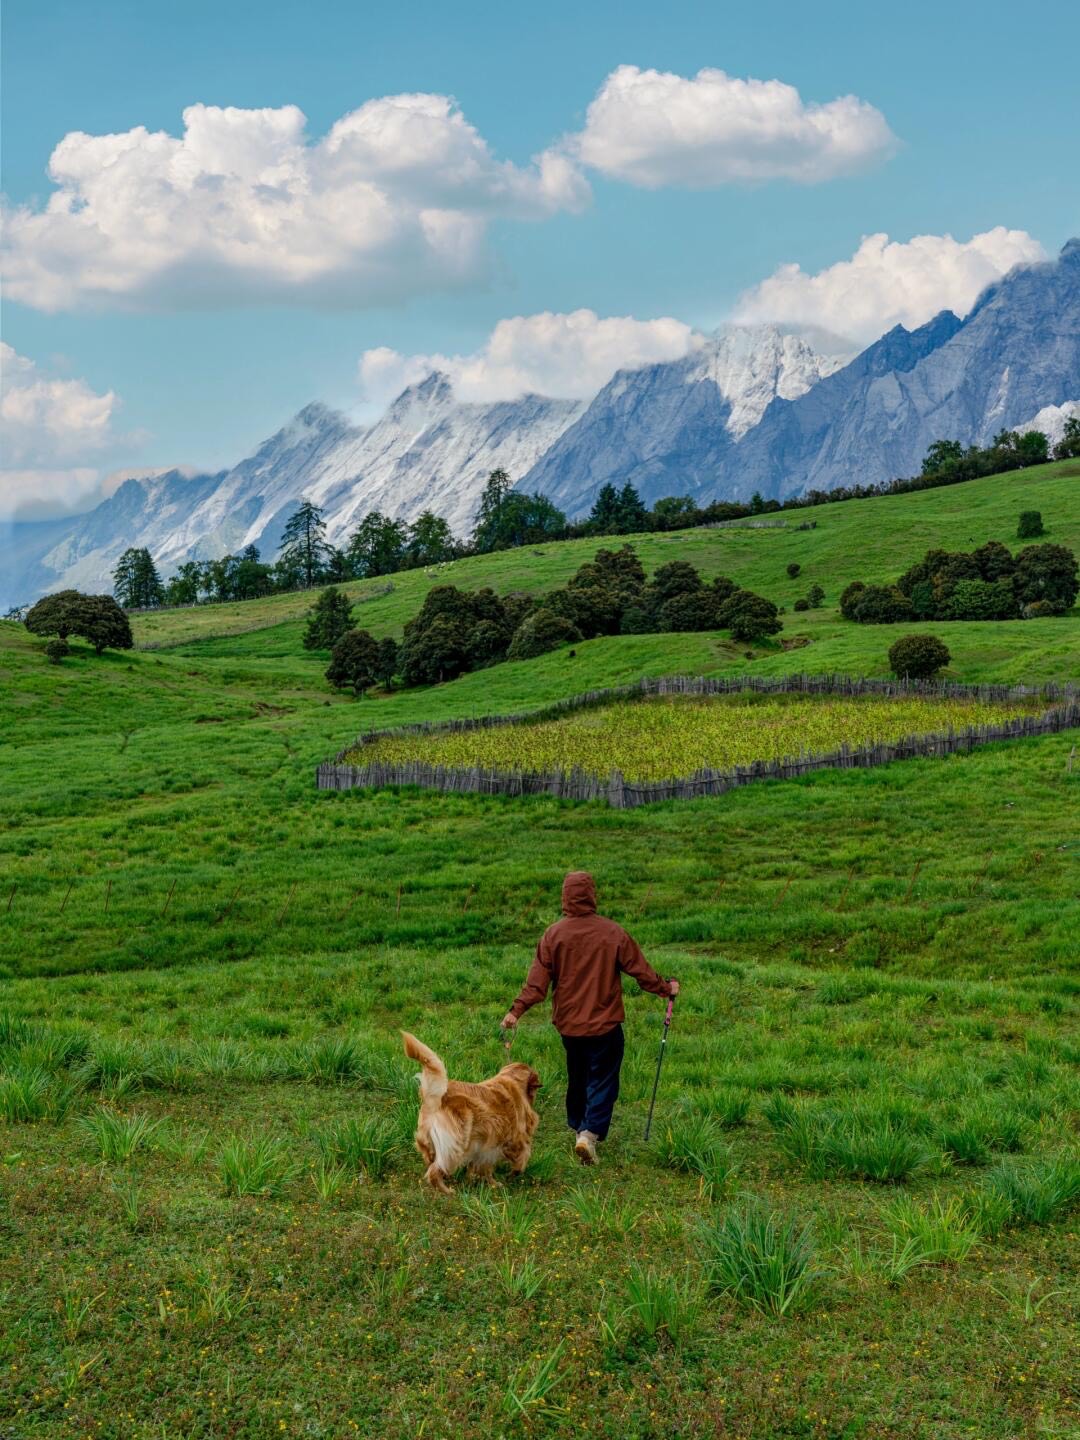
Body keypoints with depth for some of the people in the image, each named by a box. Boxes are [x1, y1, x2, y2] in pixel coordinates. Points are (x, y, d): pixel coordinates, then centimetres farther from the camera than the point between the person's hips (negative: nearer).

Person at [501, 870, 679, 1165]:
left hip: (567, 1023, 3)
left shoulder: (553, 934, -7)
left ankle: (577, 1126, 36)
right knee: (602, 1081, 2)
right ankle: (589, 1133, -14)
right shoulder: (613, 933, -9)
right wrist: (665, 988, 15)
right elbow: (640, 969, -1)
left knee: (576, 1078, 22)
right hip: (605, 1024, -3)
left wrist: (516, 1011, -4)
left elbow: (537, 980, -9)